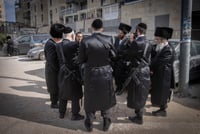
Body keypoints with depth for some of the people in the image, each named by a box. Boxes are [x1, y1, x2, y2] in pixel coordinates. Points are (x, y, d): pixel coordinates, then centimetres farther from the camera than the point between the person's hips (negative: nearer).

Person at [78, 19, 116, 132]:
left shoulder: (85, 41, -15)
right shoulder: (109, 39, -12)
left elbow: (81, 60, -7)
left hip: (91, 74, -1)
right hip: (106, 74, 1)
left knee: (90, 99, 18)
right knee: (106, 98, 20)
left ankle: (89, 124, 32)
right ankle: (106, 123, 33)